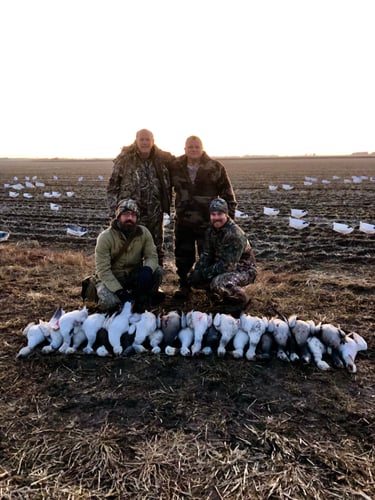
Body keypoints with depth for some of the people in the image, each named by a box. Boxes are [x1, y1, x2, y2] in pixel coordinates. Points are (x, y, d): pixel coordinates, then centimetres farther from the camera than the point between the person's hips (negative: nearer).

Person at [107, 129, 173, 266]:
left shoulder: (162, 159, 2)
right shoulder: (124, 160, -3)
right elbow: (112, 188, 2)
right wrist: (114, 211, -5)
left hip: (155, 214, 3)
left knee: (157, 249, 12)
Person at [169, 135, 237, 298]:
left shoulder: (215, 167, -5)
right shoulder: (175, 167, 1)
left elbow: (227, 194, -1)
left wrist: (229, 215, -3)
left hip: (207, 222, -2)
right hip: (183, 221, 3)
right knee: (183, 256, 12)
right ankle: (184, 285, 28)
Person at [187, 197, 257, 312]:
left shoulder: (235, 234, -26)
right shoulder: (211, 231, -1)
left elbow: (227, 265, -28)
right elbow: (206, 255, 4)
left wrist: (204, 273, -24)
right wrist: (197, 271, -13)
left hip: (243, 269, -8)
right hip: (221, 266, 8)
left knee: (218, 283, -35)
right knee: (194, 278, -4)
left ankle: (242, 296, -5)